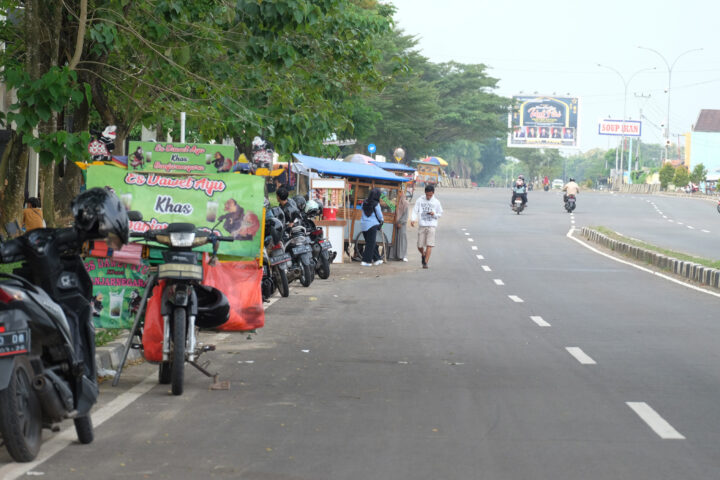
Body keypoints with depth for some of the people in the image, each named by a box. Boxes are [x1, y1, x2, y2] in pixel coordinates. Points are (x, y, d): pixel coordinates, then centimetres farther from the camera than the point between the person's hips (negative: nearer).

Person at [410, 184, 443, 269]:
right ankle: (423, 254, 35)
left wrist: (434, 214, -9)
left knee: (429, 245, -12)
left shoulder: (436, 202, 5)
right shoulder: (420, 200, 4)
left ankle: (425, 262, -9)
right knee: (419, 246, 3)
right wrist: (413, 219, -16)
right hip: (421, 225, 1)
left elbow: (440, 214, 13)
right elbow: (415, 210, 2)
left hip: (431, 225, -1)